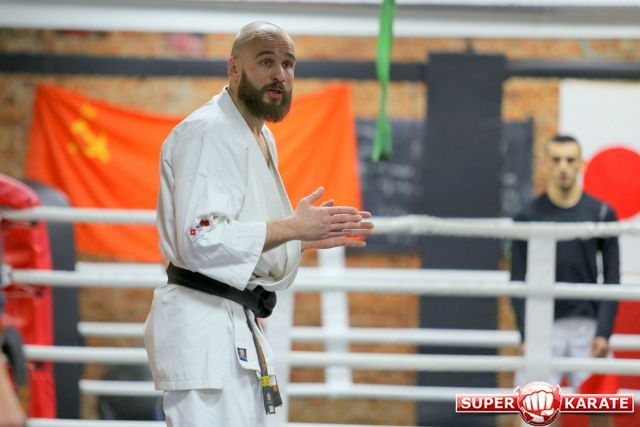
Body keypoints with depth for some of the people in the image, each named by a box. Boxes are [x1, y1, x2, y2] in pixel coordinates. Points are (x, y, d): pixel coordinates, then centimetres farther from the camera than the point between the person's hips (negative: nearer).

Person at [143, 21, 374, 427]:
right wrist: (293, 228, -21)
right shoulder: (207, 132, -14)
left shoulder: (261, 139, 18)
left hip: (237, 327, 11)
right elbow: (201, 241, -24)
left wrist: (313, 236, 10)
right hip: (202, 319, -11)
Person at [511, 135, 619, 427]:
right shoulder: (529, 216, 2)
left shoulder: (602, 213, 3)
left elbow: (612, 279, 3)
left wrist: (604, 332, -8)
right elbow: (518, 281, 1)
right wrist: (526, 334, -9)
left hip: (588, 325, 1)